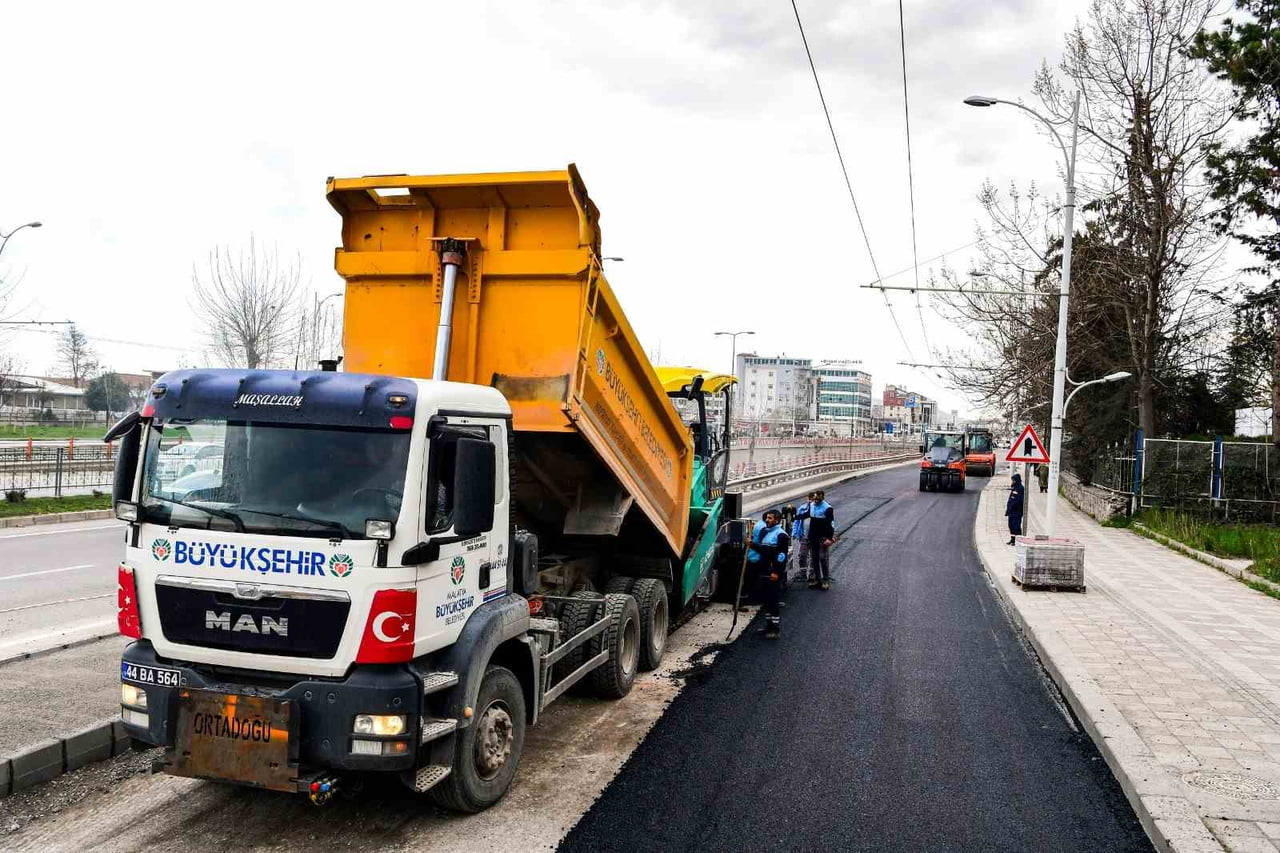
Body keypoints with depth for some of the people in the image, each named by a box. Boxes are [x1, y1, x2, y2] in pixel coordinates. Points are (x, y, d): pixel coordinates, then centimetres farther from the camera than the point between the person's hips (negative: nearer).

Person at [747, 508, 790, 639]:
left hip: (773, 573, -9)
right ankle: (769, 625, 27)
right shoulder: (763, 531, 14)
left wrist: (776, 572, -20)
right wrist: (752, 544, 8)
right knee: (766, 599, 16)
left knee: (774, 600, -5)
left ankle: (776, 629, 0)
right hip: (762, 571, 9)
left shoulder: (781, 535, -11)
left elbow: (782, 555, -16)